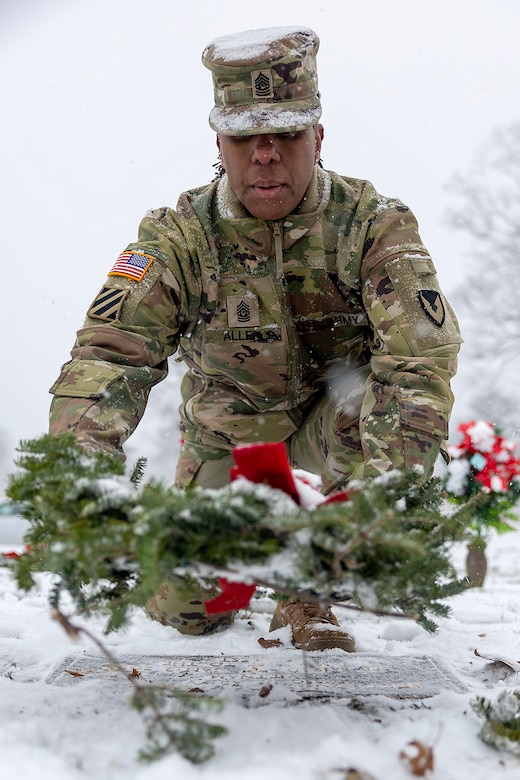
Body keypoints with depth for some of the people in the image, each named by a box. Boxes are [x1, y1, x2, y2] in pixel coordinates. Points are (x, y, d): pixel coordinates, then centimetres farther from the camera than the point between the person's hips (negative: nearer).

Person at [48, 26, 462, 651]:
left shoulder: (374, 224, -24)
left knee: (384, 401, -36)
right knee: (186, 611, -4)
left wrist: (385, 481, -53)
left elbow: (420, 355, -36)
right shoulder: (178, 237, -20)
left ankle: (306, 595, -14)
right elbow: (111, 350, -30)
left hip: (327, 412, -1)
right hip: (227, 428, 1)